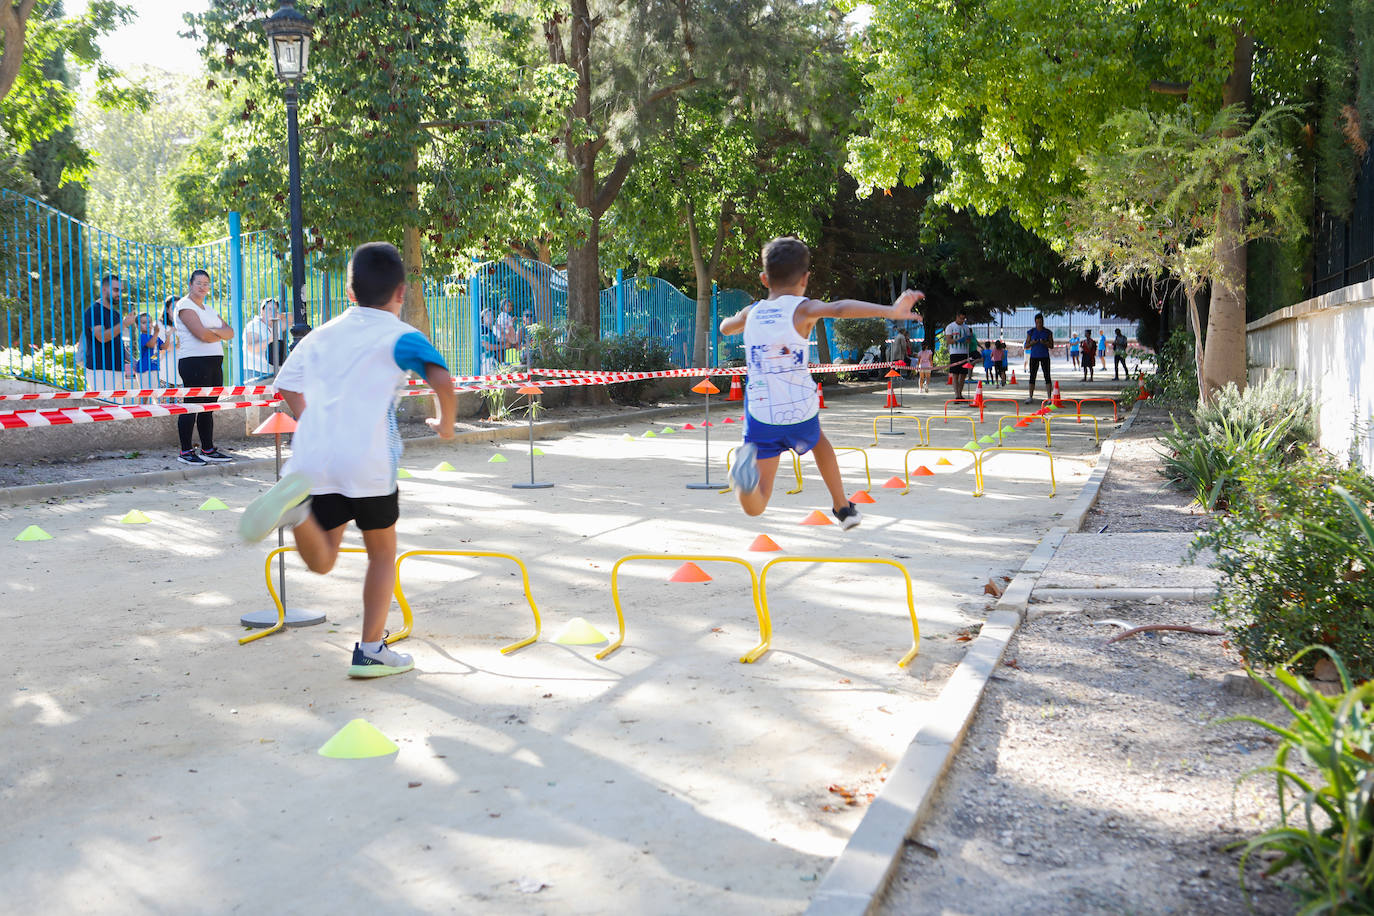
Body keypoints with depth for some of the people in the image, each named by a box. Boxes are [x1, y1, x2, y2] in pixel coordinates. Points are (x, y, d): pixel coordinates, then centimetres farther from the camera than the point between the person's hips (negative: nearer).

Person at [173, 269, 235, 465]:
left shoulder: (209, 309, 22)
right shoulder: (185, 305, -3)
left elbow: (229, 332, 11)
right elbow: (201, 334, -16)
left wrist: (212, 332, -8)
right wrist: (219, 334, 2)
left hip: (214, 362, 8)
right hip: (194, 361, -8)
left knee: (208, 407, 9)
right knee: (191, 406, -6)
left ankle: (208, 450, 13)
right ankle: (185, 452, -2)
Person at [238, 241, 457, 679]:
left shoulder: (320, 335, 17)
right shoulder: (401, 336, 1)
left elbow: (287, 387, 21)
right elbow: (443, 381, -15)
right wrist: (446, 424, 2)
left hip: (313, 458, 4)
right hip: (368, 460, -4)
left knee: (322, 561, 12)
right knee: (383, 552, 16)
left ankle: (296, 505, -20)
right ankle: (370, 651, 14)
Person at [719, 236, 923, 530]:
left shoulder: (751, 313, 9)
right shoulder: (802, 309, -5)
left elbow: (725, 326, 32)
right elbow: (839, 309, -27)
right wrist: (890, 311, -37)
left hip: (760, 419, 2)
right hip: (800, 412, -2)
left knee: (754, 507, 1)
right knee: (817, 439, 36)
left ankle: (748, 463, -30)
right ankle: (843, 508, 42)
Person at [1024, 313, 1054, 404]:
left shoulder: (1048, 332, 0)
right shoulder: (1031, 332, 1)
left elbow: (1052, 346, 1)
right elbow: (1026, 346, 4)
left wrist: (1045, 343, -18)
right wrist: (1032, 343, -17)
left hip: (1045, 356, -1)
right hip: (1034, 356, 1)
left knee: (1047, 376, -8)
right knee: (1032, 376, 1)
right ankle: (1031, 398, 9)